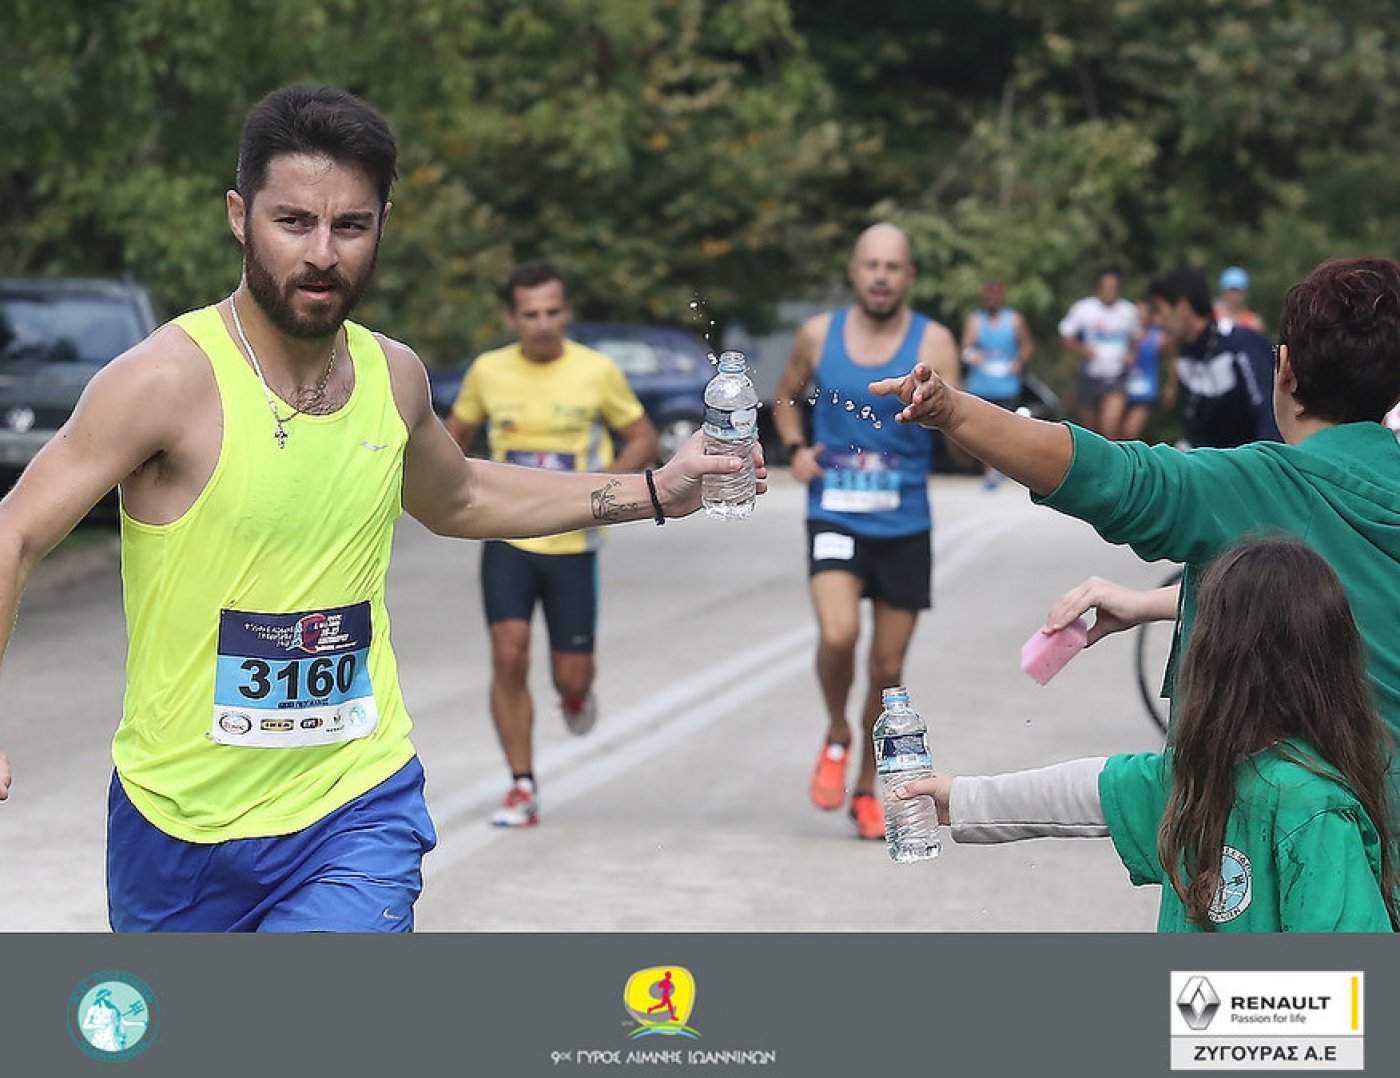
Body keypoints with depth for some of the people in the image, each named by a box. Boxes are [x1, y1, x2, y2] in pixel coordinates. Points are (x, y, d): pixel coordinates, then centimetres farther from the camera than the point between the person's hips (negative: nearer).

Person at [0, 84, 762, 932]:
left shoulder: (394, 378, 2)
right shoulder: (168, 381, -16)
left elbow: (458, 499, 24)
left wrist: (656, 494, 20)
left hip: (354, 816, 2)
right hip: (177, 824, -2)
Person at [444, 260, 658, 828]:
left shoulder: (597, 371, -5)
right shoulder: (487, 371, 1)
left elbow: (643, 437, 4)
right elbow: (456, 431, 17)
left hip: (572, 544, -1)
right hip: (506, 540, 1)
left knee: (572, 674, 0)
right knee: (508, 657, -12)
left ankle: (576, 695, 40)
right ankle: (522, 788, -1)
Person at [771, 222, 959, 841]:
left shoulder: (933, 343, -3)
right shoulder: (818, 335, 2)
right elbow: (787, 397, 20)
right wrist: (795, 448, 2)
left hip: (905, 526, 0)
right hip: (834, 517, 0)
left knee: (888, 669, 8)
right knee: (838, 633, -25)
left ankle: (867, 790, 26)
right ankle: (837, 737, 4)